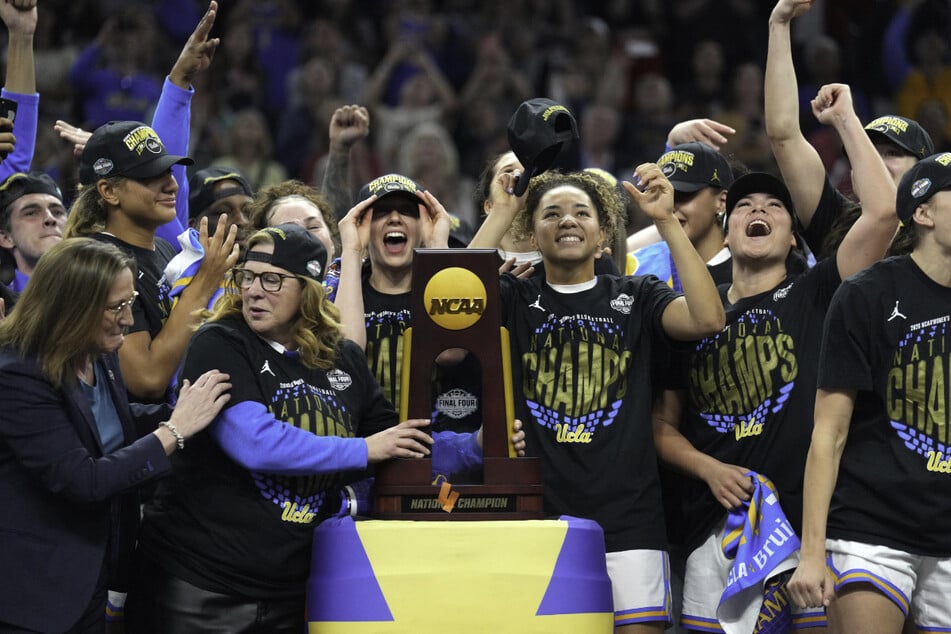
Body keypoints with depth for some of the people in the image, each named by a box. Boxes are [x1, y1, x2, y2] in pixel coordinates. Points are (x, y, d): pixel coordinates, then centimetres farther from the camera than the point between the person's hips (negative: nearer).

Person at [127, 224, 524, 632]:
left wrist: (473, 446, 3)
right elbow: (253, 442, -22)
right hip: (198, 580, -5)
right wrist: (362, 450, -16)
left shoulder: (342, 360, 9)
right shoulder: (219, 346, -8)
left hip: (286, 590, 5)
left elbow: (402, 447, 20)